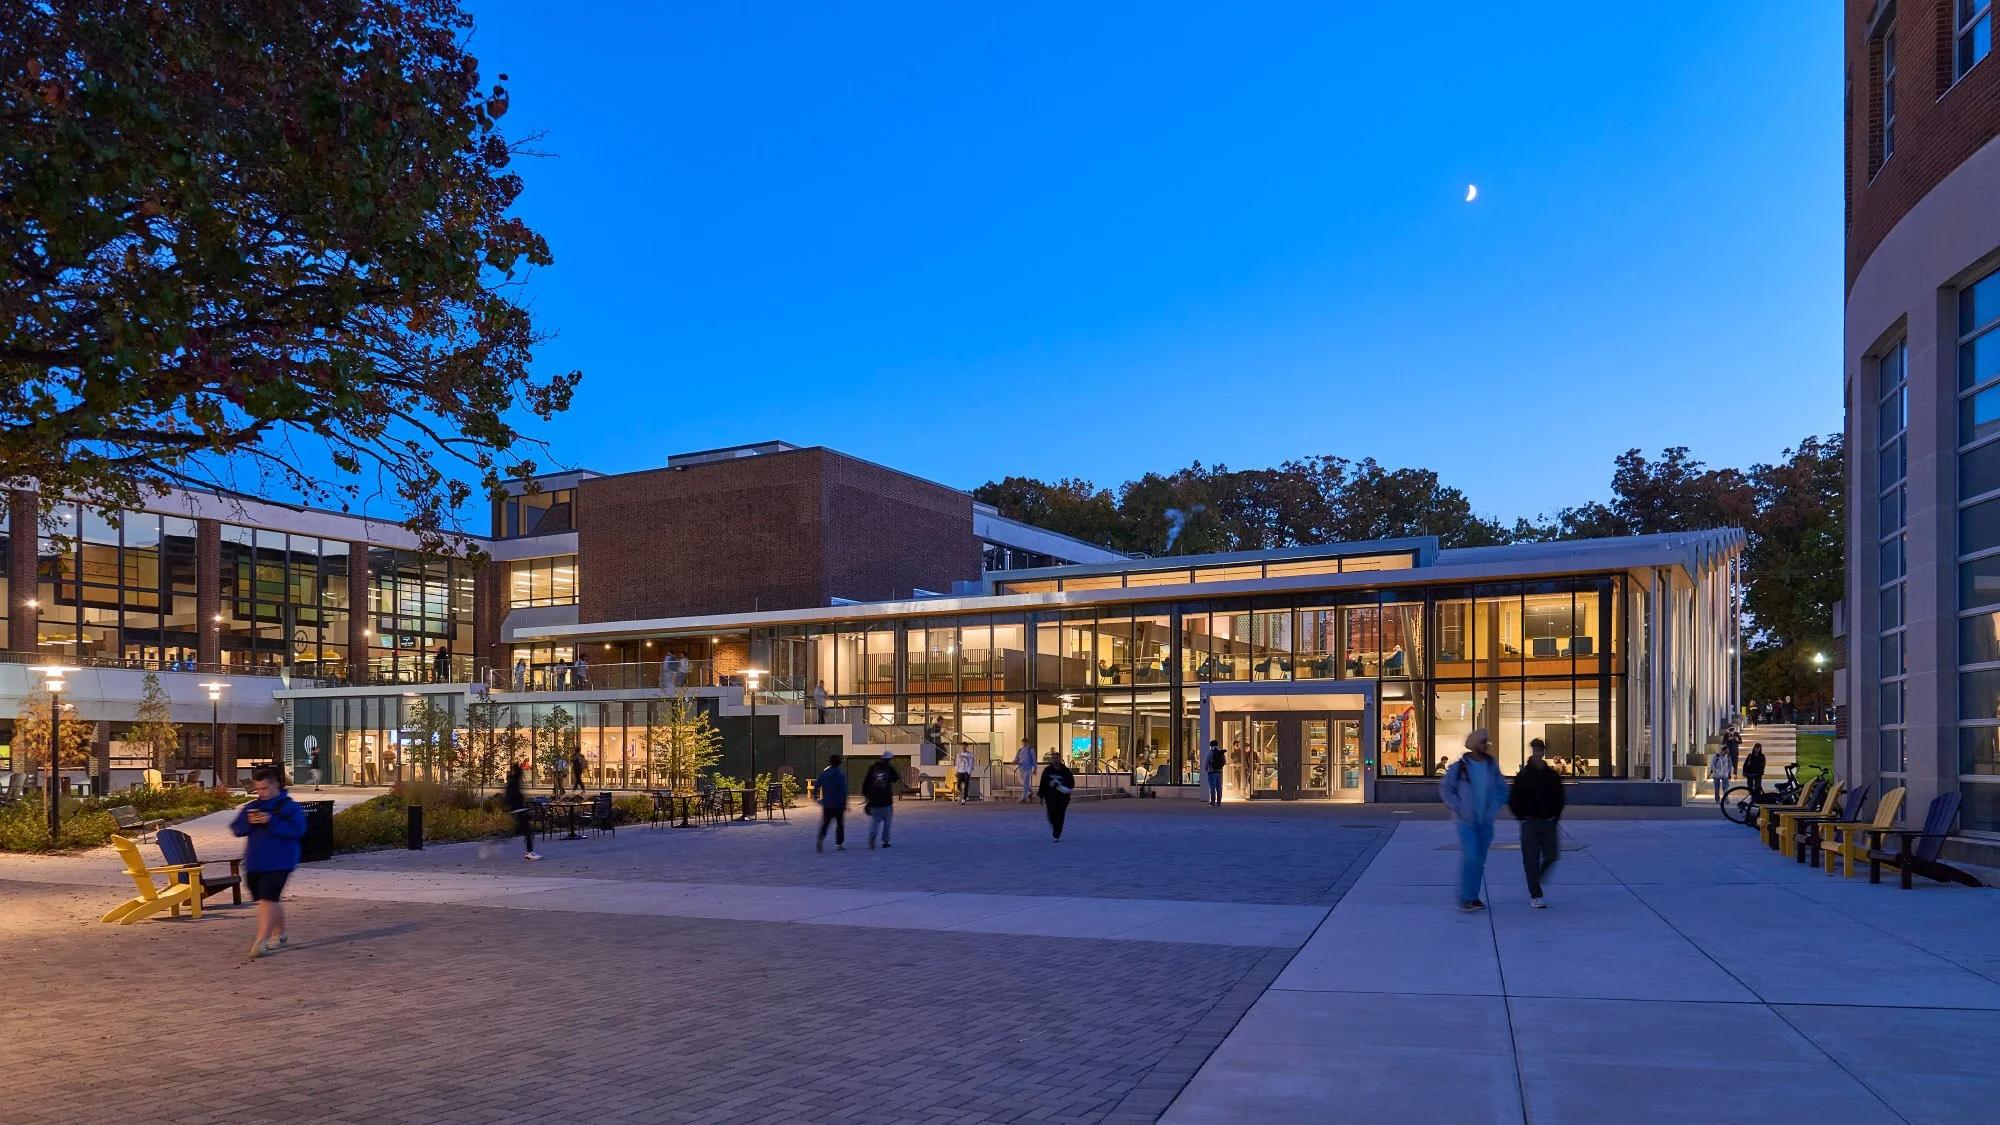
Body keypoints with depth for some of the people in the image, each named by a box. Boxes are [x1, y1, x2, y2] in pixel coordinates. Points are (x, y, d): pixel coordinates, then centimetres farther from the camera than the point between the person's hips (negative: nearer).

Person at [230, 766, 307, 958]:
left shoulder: (289, 806, -7)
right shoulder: (251, 807, 12)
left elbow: (297, 830, -19)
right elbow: (236, 828, 10)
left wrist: (271, 821, -26)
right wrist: (247, 821, -12)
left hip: (278, 863, -6)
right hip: (254, 863, 6)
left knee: (268, 900, -15)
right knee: (272, 901, 16)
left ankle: (261, 941, -16)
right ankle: (280, 935, 30)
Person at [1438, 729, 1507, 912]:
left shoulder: (1492, 766, 5)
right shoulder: (1459, 766, -7)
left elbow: (1502, 789, 13)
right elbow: (1445, 788, -3)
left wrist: (1494, 809, -1)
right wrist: (1458, 808, -11)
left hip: (1485, 822, 5)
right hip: (1466, 822, -5)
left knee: (1480, 861, 11)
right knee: (1469, 858, -14)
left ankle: (1473, 897, 22)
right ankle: (1464, 898, -7)